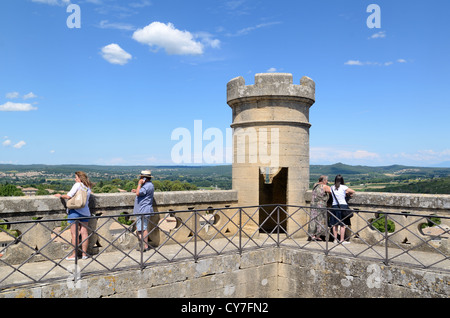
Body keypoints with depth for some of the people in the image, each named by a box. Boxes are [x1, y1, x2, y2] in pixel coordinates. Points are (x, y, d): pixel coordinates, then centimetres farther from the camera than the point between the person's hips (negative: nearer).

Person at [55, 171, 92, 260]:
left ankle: (74, 254, 5)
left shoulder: (78, 185, -6)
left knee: (74, 233, 0)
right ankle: (84, 254, 11)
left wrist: (60, 196, 4)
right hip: (85, 212, 6)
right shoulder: (88, 188, 13)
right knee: (84, 232, 7)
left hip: (75, 210, -6)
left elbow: (68, 196, -12)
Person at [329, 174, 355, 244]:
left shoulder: (332, 187, 4)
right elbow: (353, 191, 0)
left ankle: (335, 239, 15)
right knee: (343, 225, 2)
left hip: (334, 206, 4)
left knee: (335, 224, 10)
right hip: (343, 206, -4)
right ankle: (341, 240, 3)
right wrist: (347, 194, 18)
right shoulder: (343, 187, -6)